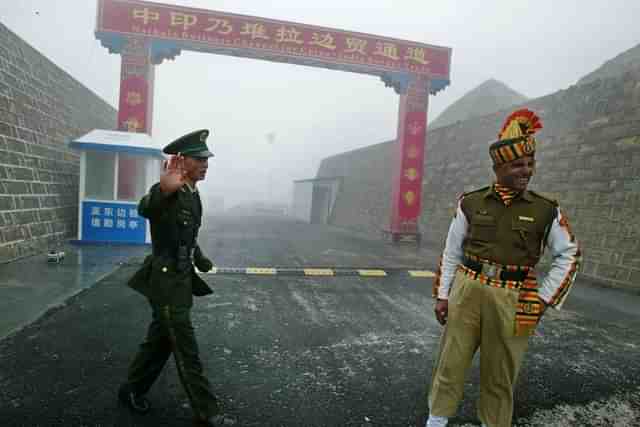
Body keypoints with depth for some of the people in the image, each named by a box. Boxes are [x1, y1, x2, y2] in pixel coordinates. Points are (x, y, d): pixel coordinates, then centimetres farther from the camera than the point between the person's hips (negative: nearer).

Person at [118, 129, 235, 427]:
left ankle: (131, 390, 40)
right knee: (186, 350, 1)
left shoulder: (193, 195, 8)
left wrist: (201, 261, 19)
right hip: (166, 281, -9)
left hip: (181, 280, 9)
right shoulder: (167, 192, -20)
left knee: (160, 340, 21)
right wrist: (164, 190, -65)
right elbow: (145, 209, -45)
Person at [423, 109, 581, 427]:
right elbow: (451, 252, 5)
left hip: (513, 301, 0)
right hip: (467, 291, 1)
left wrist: (543, 298, 1)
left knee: (500, 373, 13)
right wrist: (442, 294, 4)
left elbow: (569, 255, 8)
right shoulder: (470, 203, -1)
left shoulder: (546, 210, -2)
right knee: (451, 361, 9)